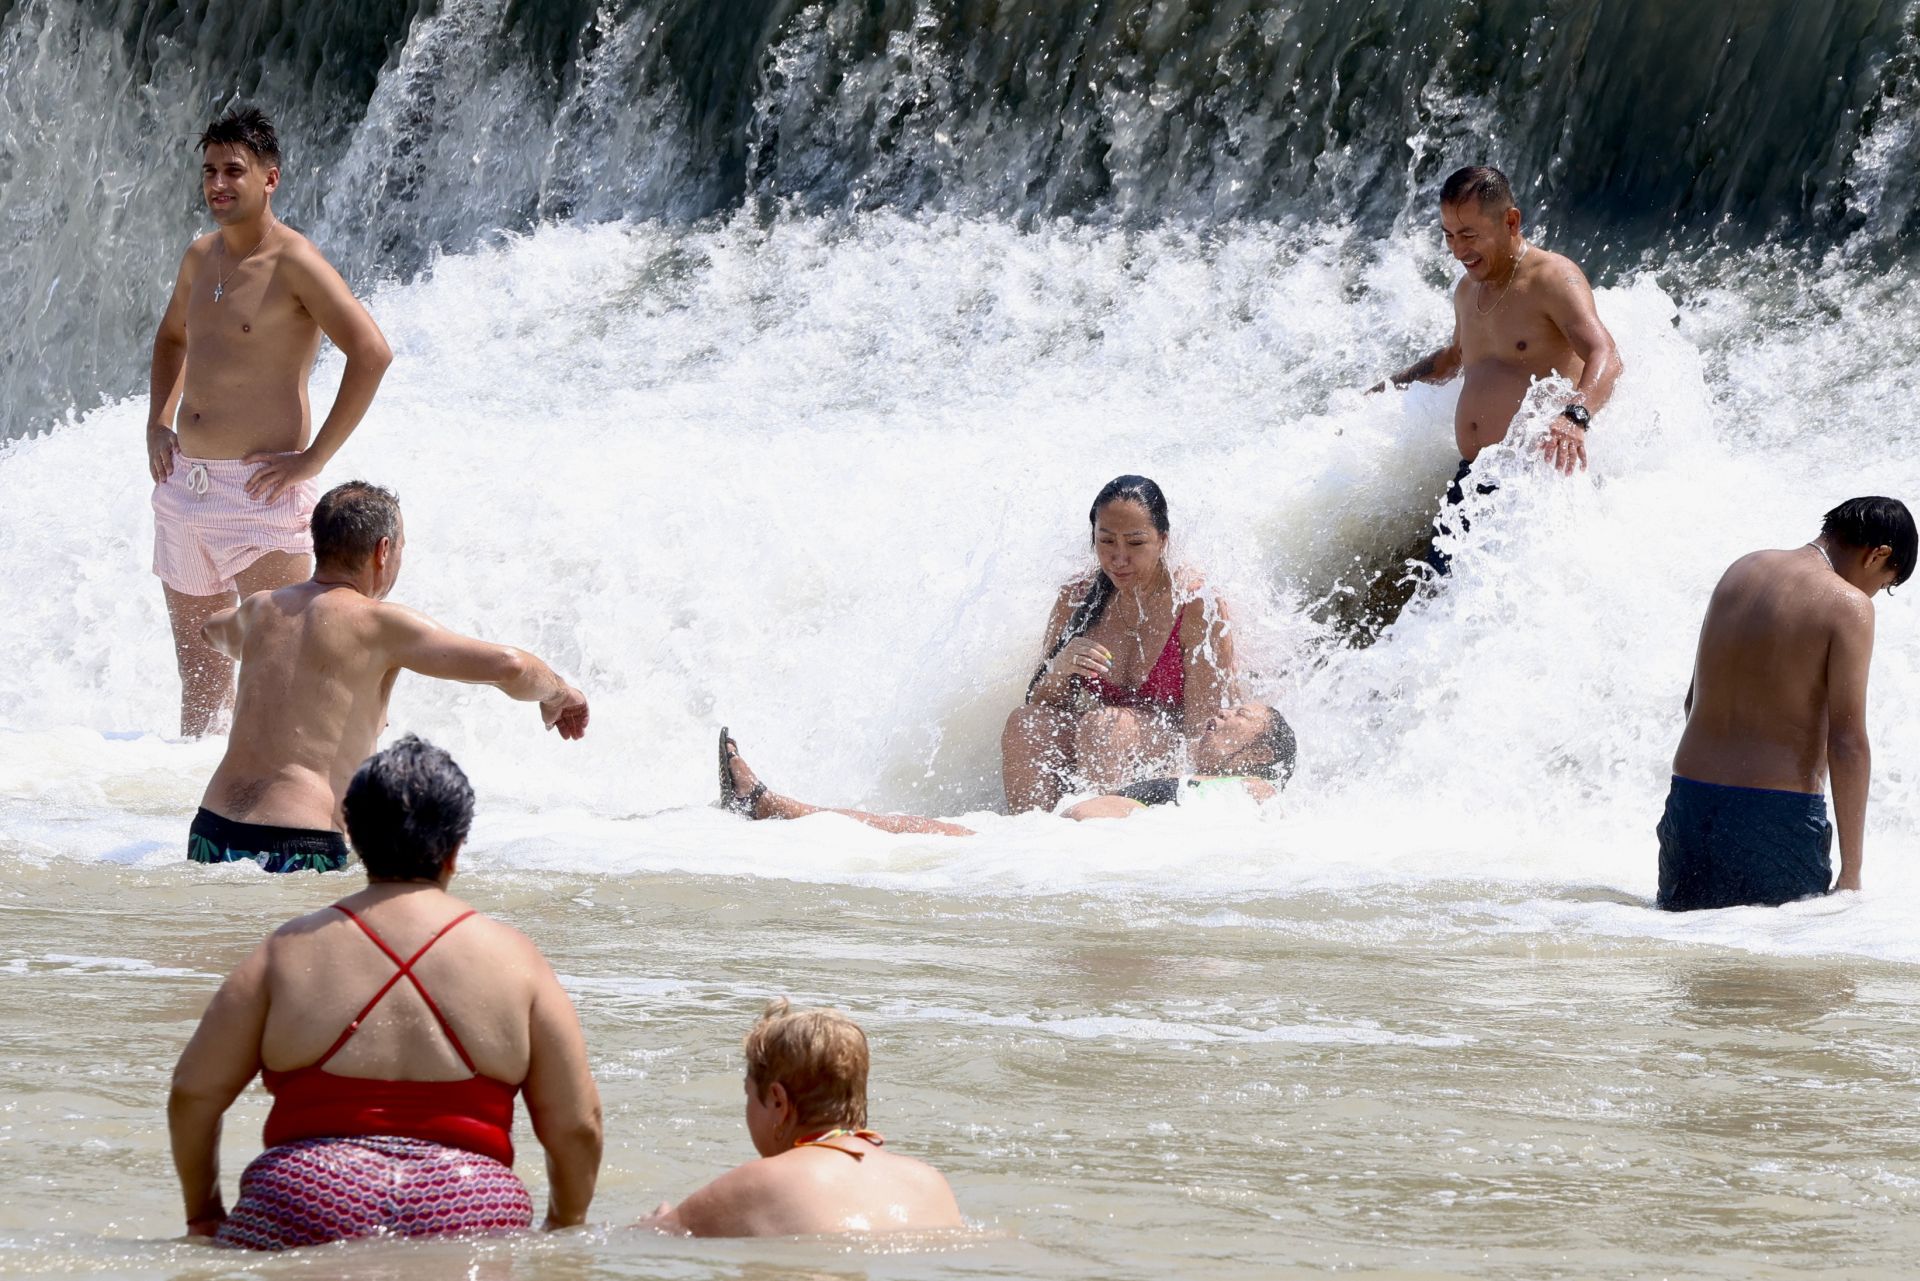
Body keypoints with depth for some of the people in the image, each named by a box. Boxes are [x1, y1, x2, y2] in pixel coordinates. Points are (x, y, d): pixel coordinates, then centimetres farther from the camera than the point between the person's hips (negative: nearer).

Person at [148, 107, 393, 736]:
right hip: (183, 484, 7)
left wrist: (314, 458, -18)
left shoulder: (294, 263, -11)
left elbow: (371, 353, -19)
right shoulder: (200, 257, 12)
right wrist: (157, 425, 16)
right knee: (197, 662, 14)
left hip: (260, 489, -7)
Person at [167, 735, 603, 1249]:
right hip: (470, 1211, 0)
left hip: (304, 1212, 0)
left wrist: (204, 1214, 26)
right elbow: (576, 1125, 12)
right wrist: (564, 1229, 28)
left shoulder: (290, 951, 11)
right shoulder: (513, 957, 12)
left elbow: (193, 1093, 13)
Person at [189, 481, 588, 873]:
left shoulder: (260, 608, 16)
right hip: (297, 849, -7)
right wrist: (558, 694, 13)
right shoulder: (378, 623, -5)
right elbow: (508, 665, -10)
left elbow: (217, 630, 44)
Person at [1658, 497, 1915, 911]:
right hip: (1781, 814, -6)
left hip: (1691, 799, 6)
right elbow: (1847, 744, -14)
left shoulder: (1741, 571, 11)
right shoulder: (1847, 606, -9)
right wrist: (1851, 873, -10)